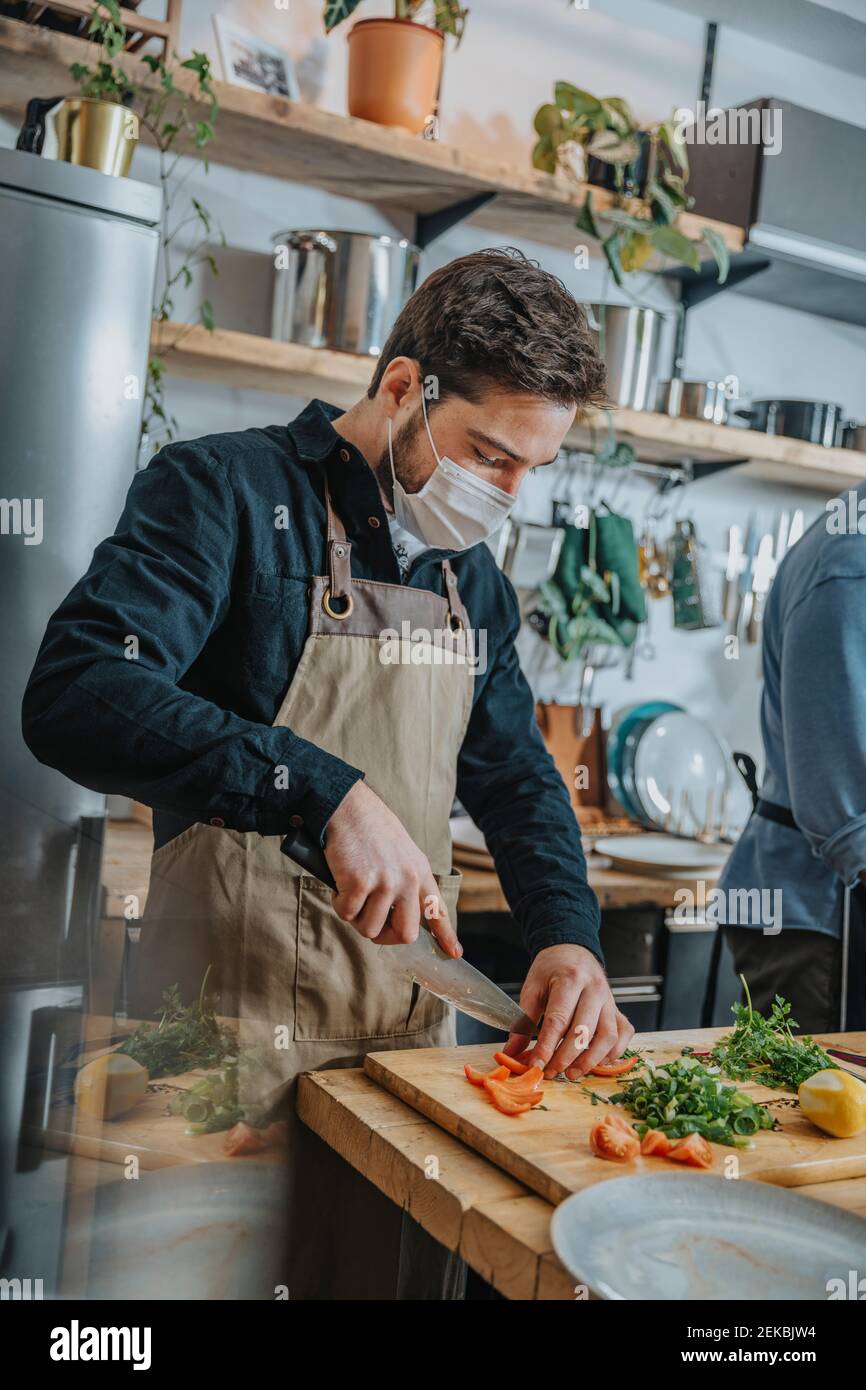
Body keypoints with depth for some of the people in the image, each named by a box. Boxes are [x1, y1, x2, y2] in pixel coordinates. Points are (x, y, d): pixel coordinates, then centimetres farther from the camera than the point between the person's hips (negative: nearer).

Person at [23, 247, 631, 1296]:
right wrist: (326, 792, -32)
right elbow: (76, 694, -25)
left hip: (414, 1018, 7)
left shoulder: (472, 576, 11)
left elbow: (516, 775, 14)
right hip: (237, 1028, -6)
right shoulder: (224, 491, -11)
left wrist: (566, 932, -4)